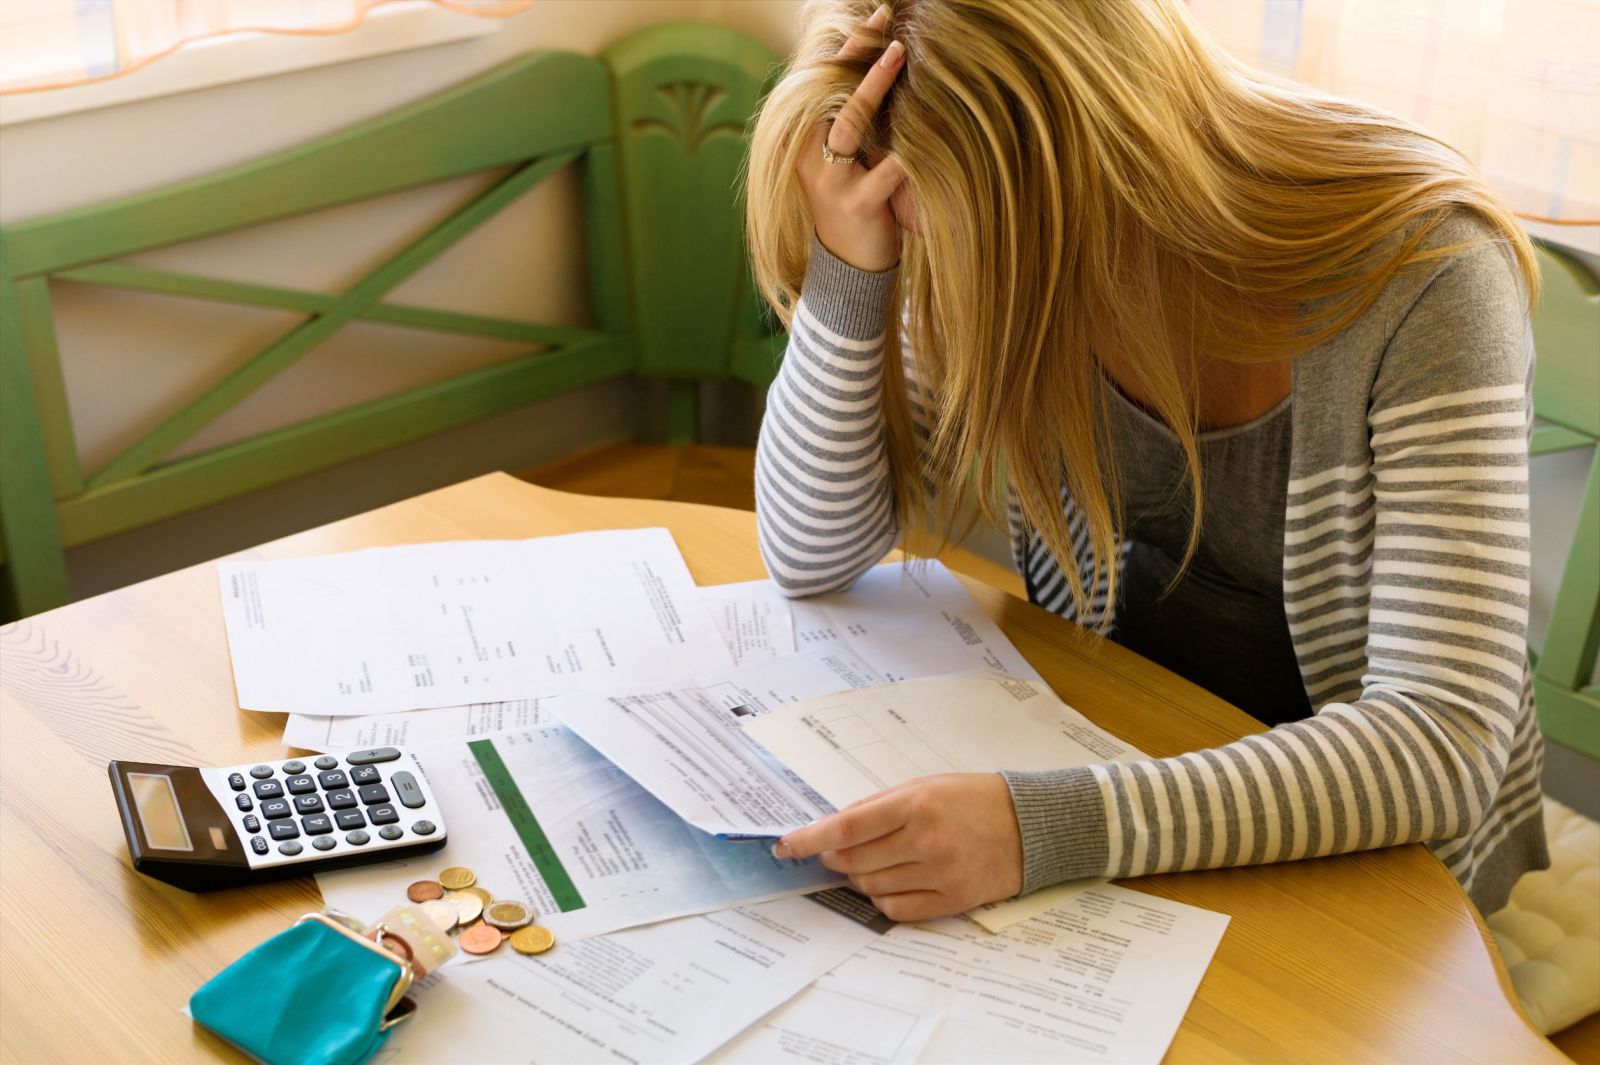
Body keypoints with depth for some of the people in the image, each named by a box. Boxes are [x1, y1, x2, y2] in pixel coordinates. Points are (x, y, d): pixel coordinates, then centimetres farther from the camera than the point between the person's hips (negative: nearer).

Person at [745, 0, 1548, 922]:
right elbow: (814, 557, -8)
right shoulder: (1012, 262, -11)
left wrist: (1050, 826, -46)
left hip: (1366, 840, -2)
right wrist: (848, 273, -25)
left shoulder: (1423, 274, -25)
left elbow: (1443, 743, -33)